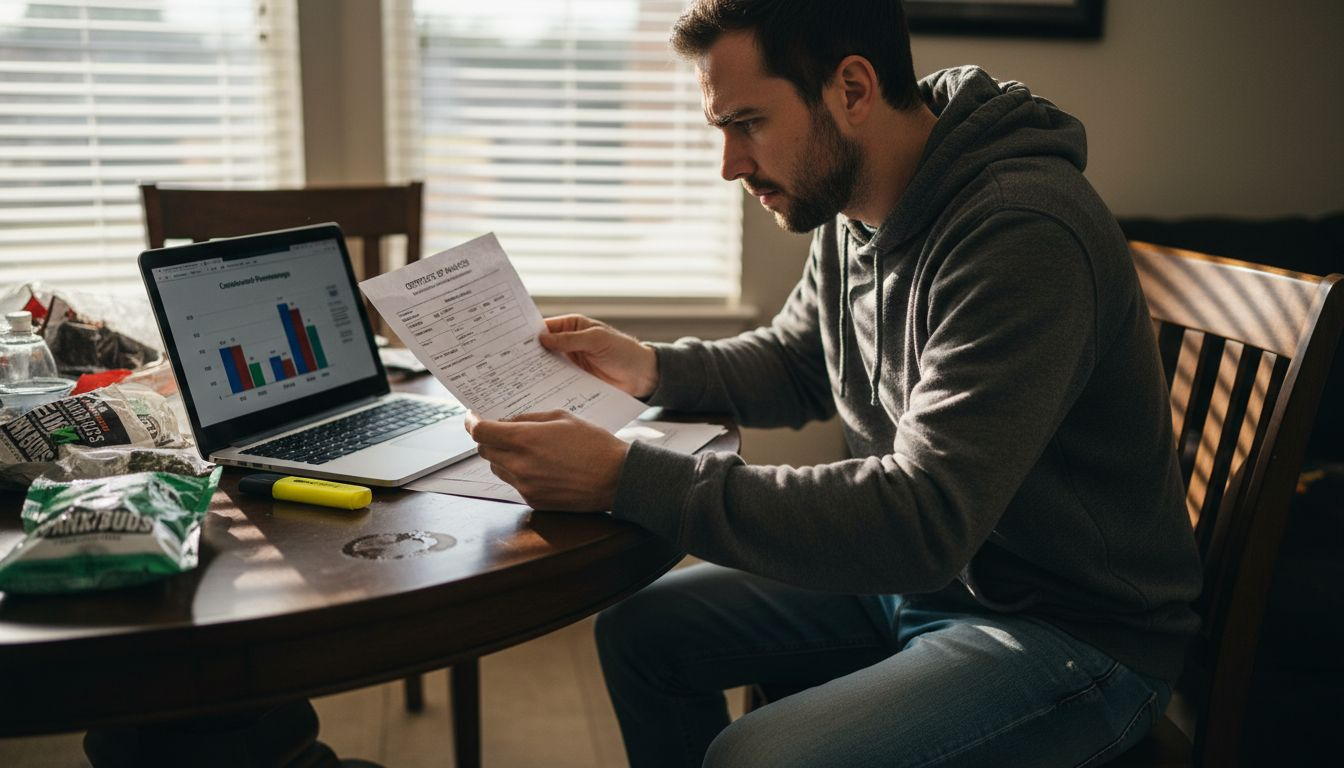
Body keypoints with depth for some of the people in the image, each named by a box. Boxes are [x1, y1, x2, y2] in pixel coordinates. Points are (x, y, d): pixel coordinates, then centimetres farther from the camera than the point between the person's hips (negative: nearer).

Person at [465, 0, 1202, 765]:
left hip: (1075, 632, -8)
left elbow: (922, 523, -34)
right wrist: (651, 367, -3)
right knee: (639, 630, 7)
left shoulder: (1021, 234, -28)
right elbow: (796, 363, 16)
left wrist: (626, 478, -33)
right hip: (920, 571, 8)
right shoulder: (853, 205, -1)